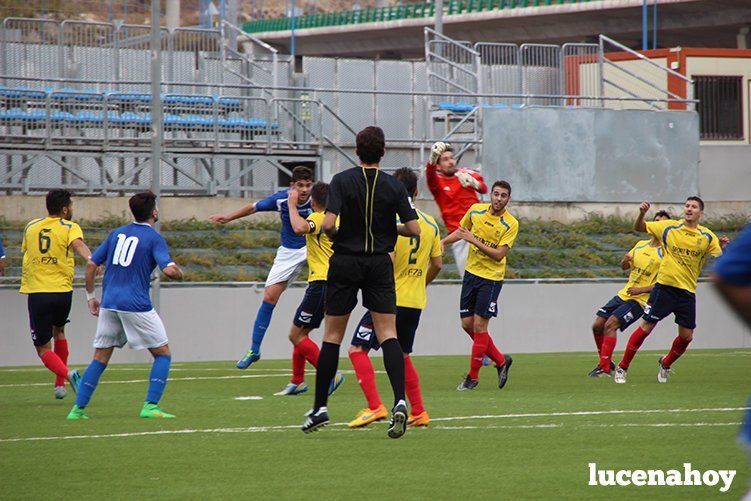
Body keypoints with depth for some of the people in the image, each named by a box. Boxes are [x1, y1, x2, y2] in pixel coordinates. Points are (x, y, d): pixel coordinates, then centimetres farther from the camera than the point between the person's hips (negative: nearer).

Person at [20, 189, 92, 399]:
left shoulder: (30, 227, 10)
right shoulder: (70, 228, -1)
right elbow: (78, 244, -22)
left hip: (36, 293, 0)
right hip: (62, 291, 0)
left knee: (43, 349, 4)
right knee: (58, 332, 29)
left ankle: (67, 374, -23)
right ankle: (59, 385, 29)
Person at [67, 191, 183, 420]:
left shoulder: (117, 233, 13)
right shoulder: (154, 238, -4)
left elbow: (91, 264, 12)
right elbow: (169, 270, -17)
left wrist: (91, 296, 20)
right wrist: (180, 272, 5)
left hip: (108, 304, 6)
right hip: (137, 305, -6)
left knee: (100, 359, 12)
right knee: (163, 354, 6)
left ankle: (78, 408, 6)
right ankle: (150, 406, -7)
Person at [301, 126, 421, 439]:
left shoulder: (342, 181, -6)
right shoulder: (394, 187, -1)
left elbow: (328, 224, -16)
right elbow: (414, 229, -5)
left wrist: (334, 236, 6)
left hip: (345, 263, -1)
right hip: (380, 264, 1)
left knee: (332, 336, 8)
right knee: (388, 335, -2)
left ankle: (320, 408, 11)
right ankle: (399, 400, -21)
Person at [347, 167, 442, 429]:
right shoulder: (430, 224, 8)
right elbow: (437, 264, 13)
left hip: (391, 299, -7)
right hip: (416, 301, 7)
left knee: (357, 349, -3)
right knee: (403, 356, 21)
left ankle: (375, 406, -16)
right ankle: (418, 413, 20)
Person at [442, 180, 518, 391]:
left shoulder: (511, 224, -13)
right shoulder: (475, 210, 0)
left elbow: (499, 255, -20)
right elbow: (461, 231, 18)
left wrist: (474, 241, -26)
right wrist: (443, 242, 3)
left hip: (491, 278, -5)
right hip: (471, 272, 5)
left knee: (479, 326, -6)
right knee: (467, 324, 6)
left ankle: (473, 377, 5)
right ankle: (501, 361, 24)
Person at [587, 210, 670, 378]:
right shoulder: (640, 245, 12)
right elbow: (624, 266, 22)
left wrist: (641, 290, -22)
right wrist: (625, 260, -3)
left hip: (640, 300, -7)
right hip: (623, 294, 7)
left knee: (610, 325, -23)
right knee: (597, 326, 3)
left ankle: (605, 369, -20)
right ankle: (606, 363, 21)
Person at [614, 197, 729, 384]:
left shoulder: (707, 236, 1)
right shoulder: (669, 227, 0)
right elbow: (639, 228, 8)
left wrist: (722, 247, -22)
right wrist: (642, 213, -12)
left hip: (688, 291, 2)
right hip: (664, 286, -2)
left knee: (686, 336, 3)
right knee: (646, 327, -5)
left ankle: (665, 364, 32)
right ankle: (622, 368, 5)